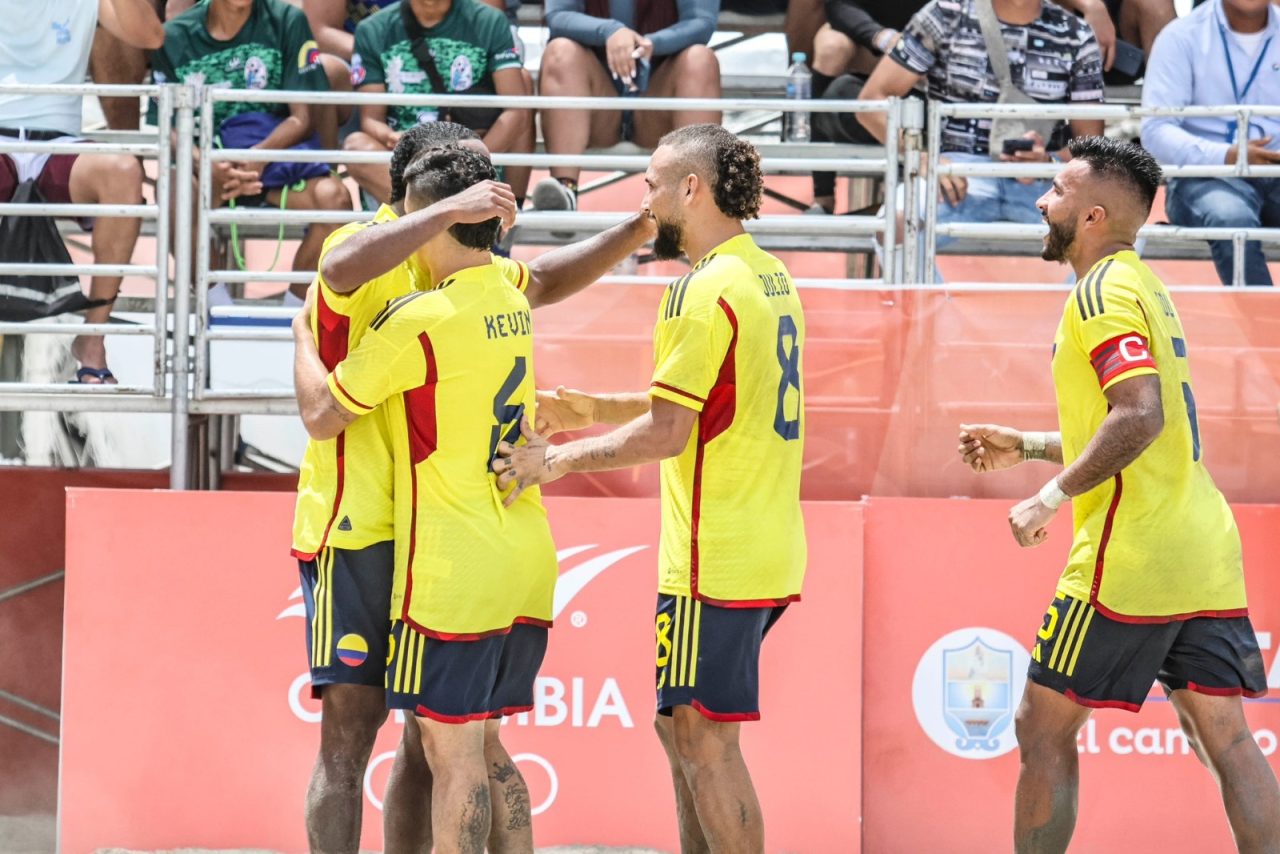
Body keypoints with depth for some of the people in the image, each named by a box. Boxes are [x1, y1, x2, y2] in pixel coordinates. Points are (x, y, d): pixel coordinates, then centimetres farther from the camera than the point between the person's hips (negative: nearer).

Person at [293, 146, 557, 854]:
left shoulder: (421, 320, -16)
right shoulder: (512, 302, 8)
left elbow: (321, 415, -7)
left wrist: (303, 336, 9)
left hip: (452, 570, -8)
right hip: (526, 565, 8)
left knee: (453, 755, -4)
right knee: (484, 748, 15)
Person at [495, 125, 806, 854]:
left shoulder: (709, 290, -16)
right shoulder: (769, 276, 14)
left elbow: (667, 433, -17)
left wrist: (557, 461, -7)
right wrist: (589, 410, 20)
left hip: (715, 560, -9)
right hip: (768, 551, 9)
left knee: (705, 740, -4)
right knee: (683, 729, 16)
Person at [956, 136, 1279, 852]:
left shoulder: (1104, 291, -11)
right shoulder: (1144, 286, 19)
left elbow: (1139, 417, -25)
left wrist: (1053, 496, -18)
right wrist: (1025, 446, 27)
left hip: (1127, 565, -9)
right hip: (1207, 561, 9)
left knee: (1045, 728, 3)